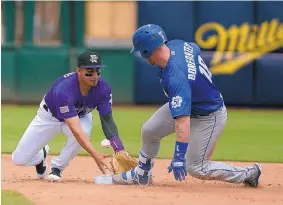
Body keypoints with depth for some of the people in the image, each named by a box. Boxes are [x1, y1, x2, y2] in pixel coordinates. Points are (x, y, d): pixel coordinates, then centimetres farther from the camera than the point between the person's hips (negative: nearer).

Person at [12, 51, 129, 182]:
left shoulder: (103, 89, -27)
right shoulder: (64, 90, -42)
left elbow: (107, 120, -25)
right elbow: (75, 129, -48)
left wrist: (119, 149, -42)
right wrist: (95, 156, -57)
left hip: (80, 116, 3)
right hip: (50, 116, -3)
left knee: (85, 131, -35)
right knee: (19, 159, -9)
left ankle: (57, 167, -9)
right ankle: (41, 155, 29)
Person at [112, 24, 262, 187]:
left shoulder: (176, 78, -41)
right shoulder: (177, 45, -17)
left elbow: (183, 119, -45)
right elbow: (196, 49, 8)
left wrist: (179, 156, -46)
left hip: (209, 117, -9)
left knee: (196, 168, -3)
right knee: (149, 130, 7)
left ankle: (248, 174, 10)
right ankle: (142, 175, 29)